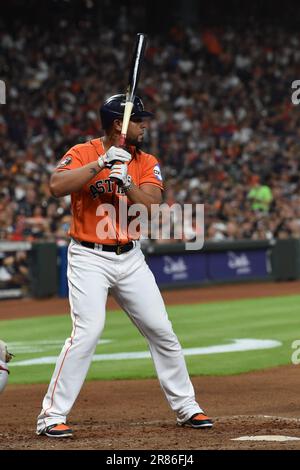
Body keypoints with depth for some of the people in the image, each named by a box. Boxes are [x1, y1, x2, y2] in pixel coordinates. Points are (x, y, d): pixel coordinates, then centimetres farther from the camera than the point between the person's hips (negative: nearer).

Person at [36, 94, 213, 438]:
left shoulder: (146, 163, 5)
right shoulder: (83, 154, -6)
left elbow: (152, 207, -9)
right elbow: (57, 187, -24)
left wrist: (126, 182, -24)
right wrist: (101, 163, -26)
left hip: (131, 258, 5)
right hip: (89, 258, -5)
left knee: (161, 330, 7)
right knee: (87, 331, -19)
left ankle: (185, 407, 21)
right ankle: (52, 416, -13)